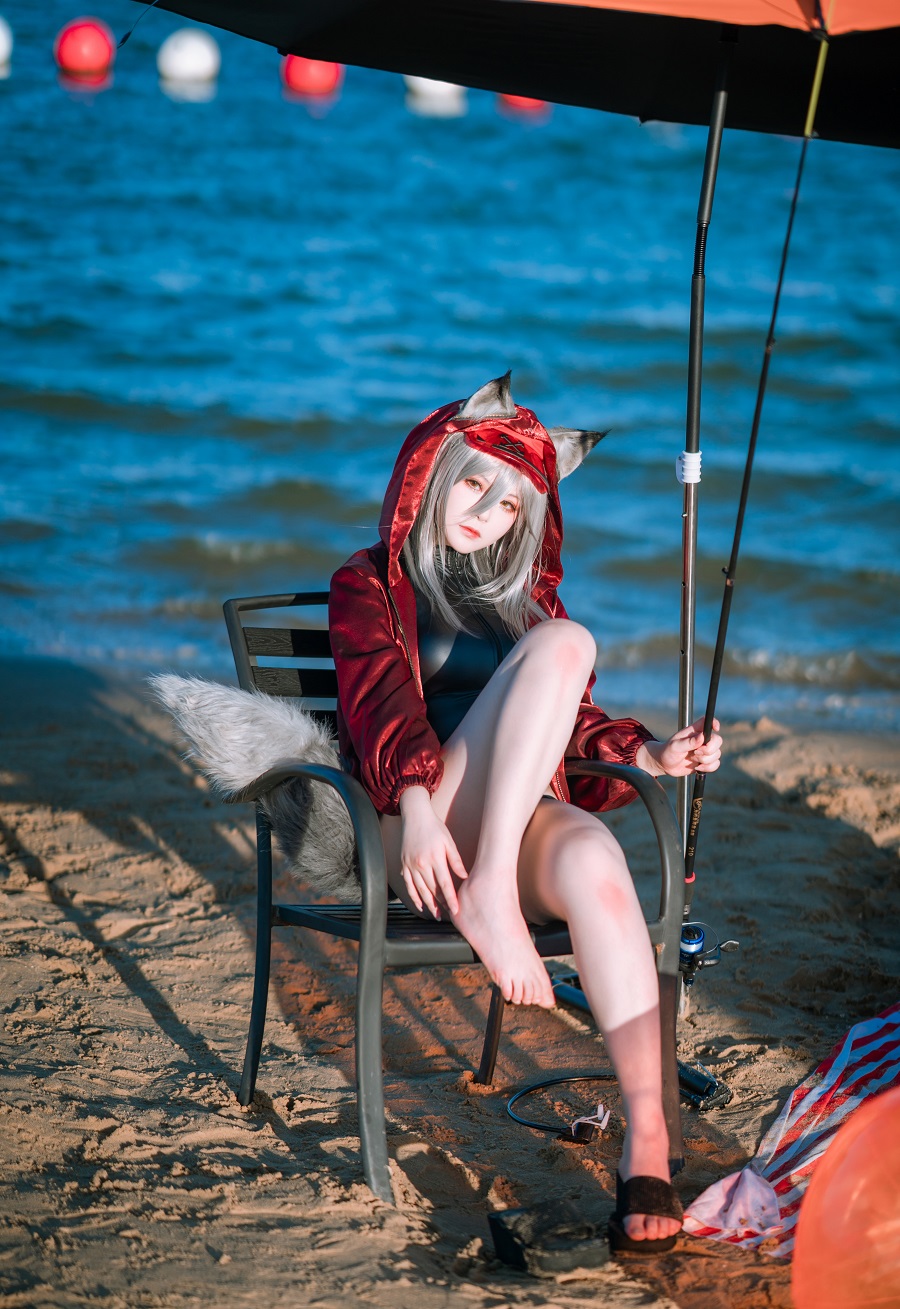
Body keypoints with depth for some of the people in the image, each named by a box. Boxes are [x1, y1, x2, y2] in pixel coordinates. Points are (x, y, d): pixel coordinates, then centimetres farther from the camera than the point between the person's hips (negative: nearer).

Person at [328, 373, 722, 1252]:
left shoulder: (525, 594, 28)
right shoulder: (370, 585, 14)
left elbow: (570, 726, 27)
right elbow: (380, 703, -4)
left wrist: (651, 754, 5)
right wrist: (418, 806, -23)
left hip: (526, 821, 3)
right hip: (425, 831, -3)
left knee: (590, 855, -37)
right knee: (564, 642, -24)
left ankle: (646, 1139, -44)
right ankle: (486, 900, -32)